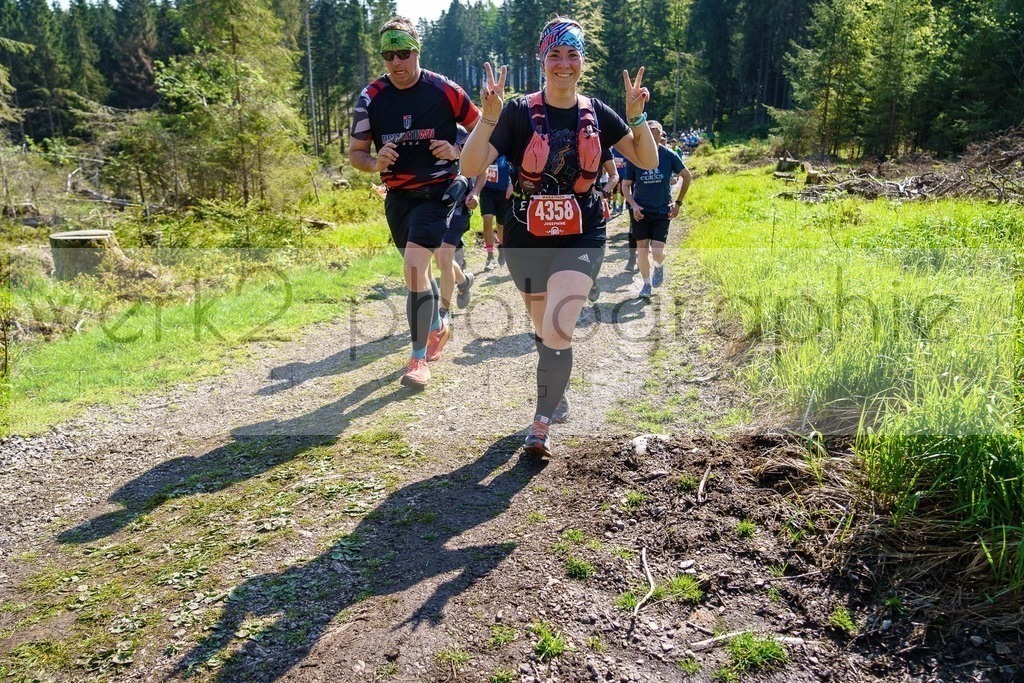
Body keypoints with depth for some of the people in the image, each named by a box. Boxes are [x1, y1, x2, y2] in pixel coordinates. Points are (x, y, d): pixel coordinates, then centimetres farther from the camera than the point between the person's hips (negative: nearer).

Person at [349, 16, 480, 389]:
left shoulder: (444, 90, -8)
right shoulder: (371, 97, -2)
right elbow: (355, 152, 1)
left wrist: (457, 151, -14)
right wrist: (375, 163, -21)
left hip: (437, 191, -4)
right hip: (398, 196, 4)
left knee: (413, 266, -19)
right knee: (417, 269, 18)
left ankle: (419, 357, -9)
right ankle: (438, 327, 44)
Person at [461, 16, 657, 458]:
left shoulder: (596, 114, 1)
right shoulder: (520, 112, -7)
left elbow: (648, 161, 2)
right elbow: (470, 166, -16)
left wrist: (637, 117, -13)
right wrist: (488, 118, -29)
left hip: (581, 239, 0)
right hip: (527, 239, 0)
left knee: (558, 329, -17)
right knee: (545, 331, 15)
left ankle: (542, 424, 0)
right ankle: (557, 400, 42)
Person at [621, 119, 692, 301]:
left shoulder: (669, 155, -6)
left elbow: (687, 176, 6)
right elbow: (626, 185, 3)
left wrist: (678, 202, 3)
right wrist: (633, 204, -13)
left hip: (662, 211, -1)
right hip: (640, 211, 1)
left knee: (657, 252, -9)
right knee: (642, 250, 3)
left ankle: (659, 267, 28)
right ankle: (646, 284, 23)